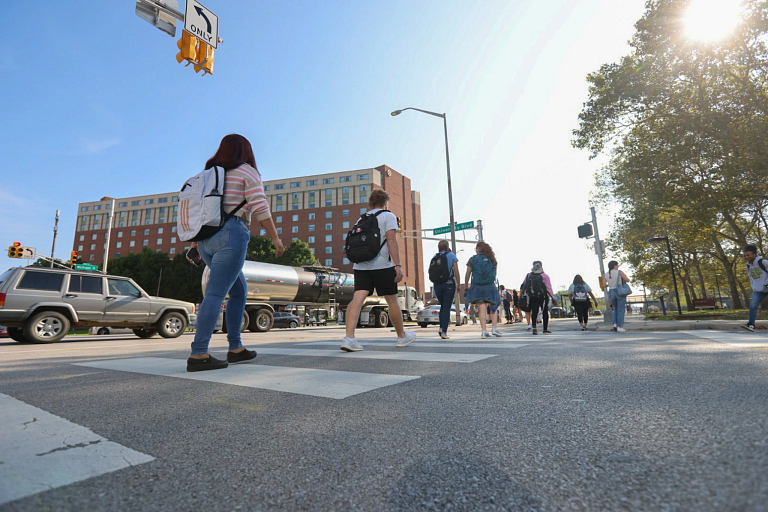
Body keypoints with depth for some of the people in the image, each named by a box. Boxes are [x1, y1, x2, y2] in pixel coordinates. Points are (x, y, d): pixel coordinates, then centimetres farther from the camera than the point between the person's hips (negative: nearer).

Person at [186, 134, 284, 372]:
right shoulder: (247, 172, 3)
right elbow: (260, 208, -9)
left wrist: (195, 242, 19)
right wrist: (275, 238, -6)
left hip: (206, 238, 8)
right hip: (231, 235, -7)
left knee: (240, 290, 14)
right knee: (216, 294, -10)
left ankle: (235, 348, 14)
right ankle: (198, 355, -11)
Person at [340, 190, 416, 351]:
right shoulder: (388, 216, 2)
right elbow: (391, 240, -10)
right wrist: (398, 265, -14)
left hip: (360, 265, 5)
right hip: (382, 265, -5)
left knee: (357, 299, -5)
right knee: (392, 301, 8)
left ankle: (349, 337, -19)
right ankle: (402, 337, 23)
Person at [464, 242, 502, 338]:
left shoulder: (472, 259, 1)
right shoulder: (492, 259, 7)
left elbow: (468, 274, 0)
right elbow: (494, 274, 10)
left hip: (477, 287, -1)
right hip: (490, 286, 1)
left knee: (482, 310, -2)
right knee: (494, 308, 14)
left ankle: (484, 331, -4)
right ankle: (495, 328, 8)